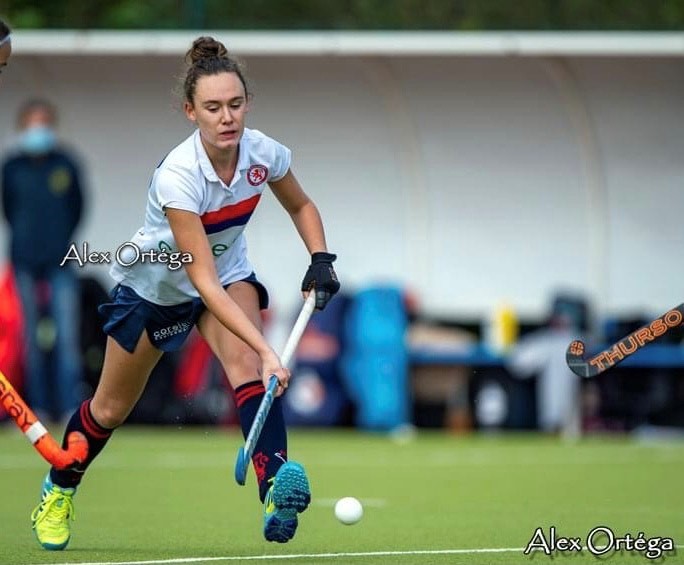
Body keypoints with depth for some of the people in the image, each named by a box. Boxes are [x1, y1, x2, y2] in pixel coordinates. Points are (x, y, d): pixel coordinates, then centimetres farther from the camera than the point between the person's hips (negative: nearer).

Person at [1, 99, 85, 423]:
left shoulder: (65, 165, 2)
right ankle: (38, 405, 10)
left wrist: (64, 240, 3)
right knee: (32, 335, 5)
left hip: (60, 262, -1)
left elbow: (77, 208, 9)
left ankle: (70, 406, -8)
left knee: (67, 335, -8)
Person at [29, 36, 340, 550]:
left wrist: (321, 260, -16)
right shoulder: (178, 176, -38)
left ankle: (277, 490, -44)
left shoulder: (263, 152, -22)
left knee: (246, 367, -29)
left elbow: (301, 206, 3)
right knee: (111, 409, 13)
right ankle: (59, 489, 43)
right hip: (155, 284, -3)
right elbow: (204, 281, -41)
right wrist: (266, 349, -48)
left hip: (230, 275, 3)